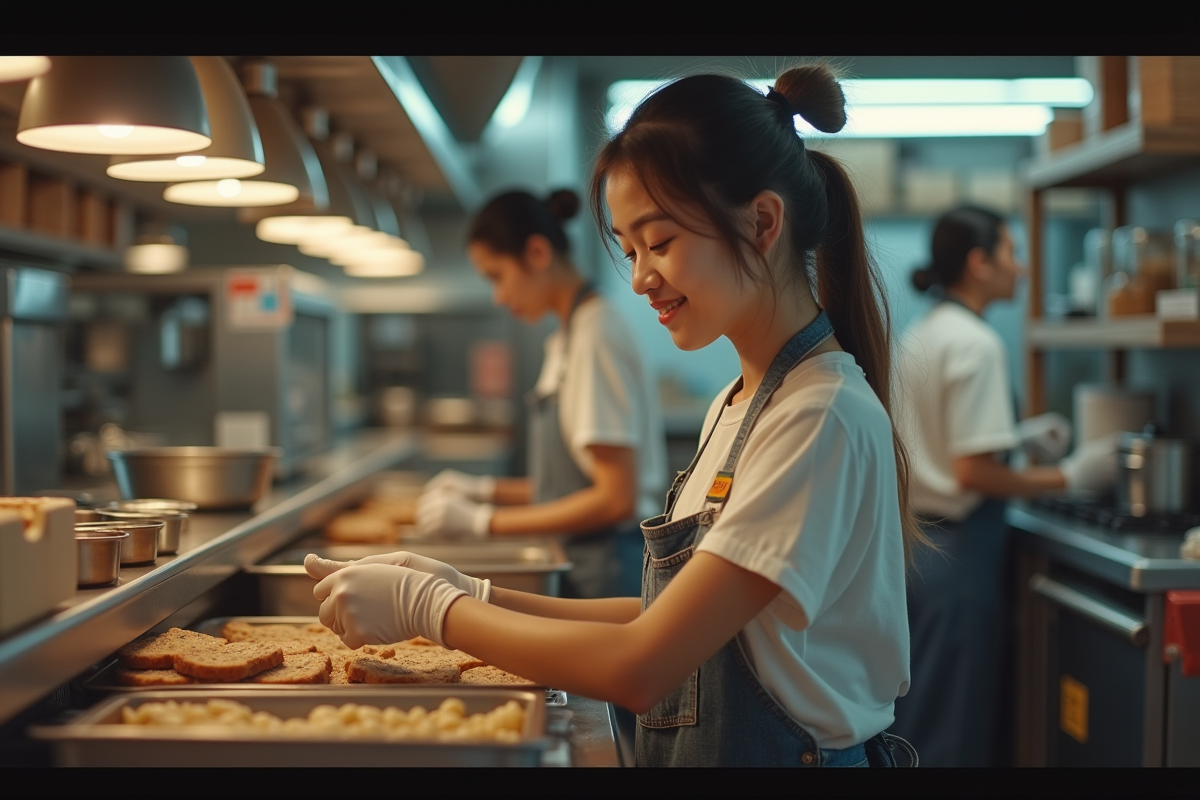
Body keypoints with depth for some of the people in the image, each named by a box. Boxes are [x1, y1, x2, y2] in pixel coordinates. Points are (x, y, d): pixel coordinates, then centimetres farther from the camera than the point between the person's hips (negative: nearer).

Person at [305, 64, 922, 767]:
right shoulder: (738, 406, 7)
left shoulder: (825, 418, -22)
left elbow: (638, 669, -24)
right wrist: (476, 596, -3)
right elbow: (673, 616, 5)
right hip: (699, 744, 7)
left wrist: (425, 605, -15)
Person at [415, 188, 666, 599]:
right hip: (584, 562, 8)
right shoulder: (566, 338, 13)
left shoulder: (596, 334, -15)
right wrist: (485, 489, 10)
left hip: (610, 567, -8)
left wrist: (485, 522, -16)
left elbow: (616, 499, -20)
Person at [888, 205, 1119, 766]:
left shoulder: (918, 336, 11)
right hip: (959, 548, -9)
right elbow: (975, 472, -20)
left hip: (914, 538, 9)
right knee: (956, 730, 1)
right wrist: (1070, 477, -10)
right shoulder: (976, 343, -16)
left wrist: (1018, 437, 14)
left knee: (914, 712, 17)